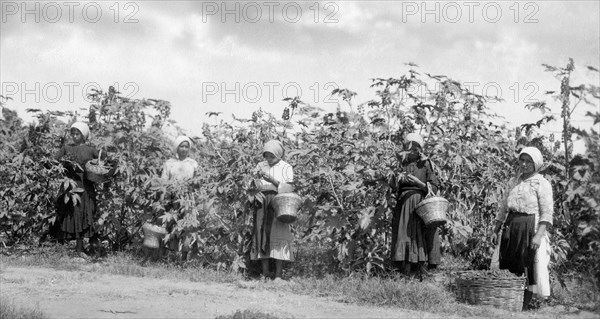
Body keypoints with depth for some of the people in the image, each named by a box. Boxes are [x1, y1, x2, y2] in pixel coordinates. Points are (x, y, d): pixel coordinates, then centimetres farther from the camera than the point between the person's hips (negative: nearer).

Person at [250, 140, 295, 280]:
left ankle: (278, 275, -9)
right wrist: (256, 176, -9)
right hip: (262, 205, 3)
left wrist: (272, 180, -15)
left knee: (278, 236, -10)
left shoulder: (286, 168, 6)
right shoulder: (261, 166, 15)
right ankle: (265, 273, 0)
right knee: (262, 236, -3)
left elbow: (287, 189, -4)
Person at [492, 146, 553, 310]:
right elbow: (504, 207, 20)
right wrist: (495, 230, 14)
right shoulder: (515, 182, 16)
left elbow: (547, 213, -10)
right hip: (511, 227, 6)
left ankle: (524, 308, 2)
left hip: (529, 228, -6)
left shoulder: (542, 183, -3)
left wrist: (539, 235, -21)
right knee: (508, 267, 5)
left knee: (527, 268, -3)